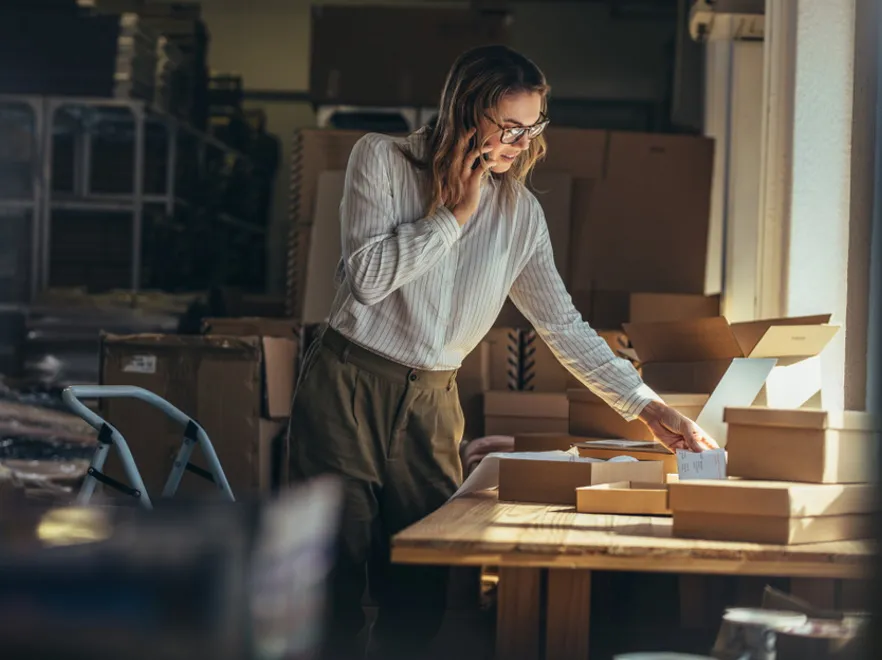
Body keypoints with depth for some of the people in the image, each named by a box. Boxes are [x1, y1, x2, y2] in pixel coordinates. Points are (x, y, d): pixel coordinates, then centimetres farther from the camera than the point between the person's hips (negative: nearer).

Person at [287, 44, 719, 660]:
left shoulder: (520, 211, 5)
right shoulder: (382, 159, -4)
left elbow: (564, 326, 8)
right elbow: (368, 277, -15)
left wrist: (647, 406, 2)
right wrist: (455, 214, -12)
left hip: (431, 403, 4)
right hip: (347, 386, -3)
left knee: (420, 597, 0)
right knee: (337, 588, -4)